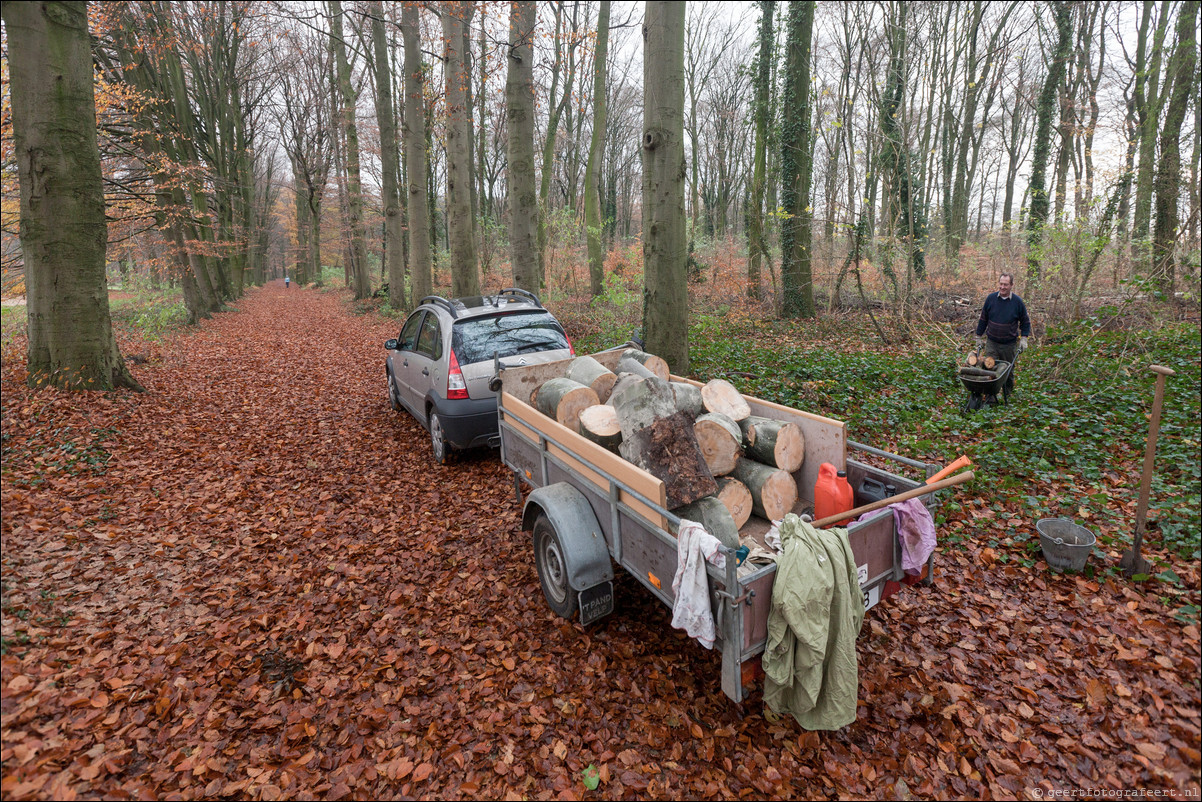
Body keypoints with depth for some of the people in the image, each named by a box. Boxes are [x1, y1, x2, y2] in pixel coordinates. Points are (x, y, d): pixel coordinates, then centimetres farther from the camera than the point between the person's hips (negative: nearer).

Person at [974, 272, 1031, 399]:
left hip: (1010, 345, 0)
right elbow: (983, 319, 8)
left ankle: (1008, 394, 30)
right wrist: (979, 337, 10)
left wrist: (1024, 339, -2)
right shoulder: (991, 298, -2)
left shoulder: (1017, 301, -3)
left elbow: (1025, 322, 8)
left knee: (1008, 370, 12)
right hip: (991, 343, 0)